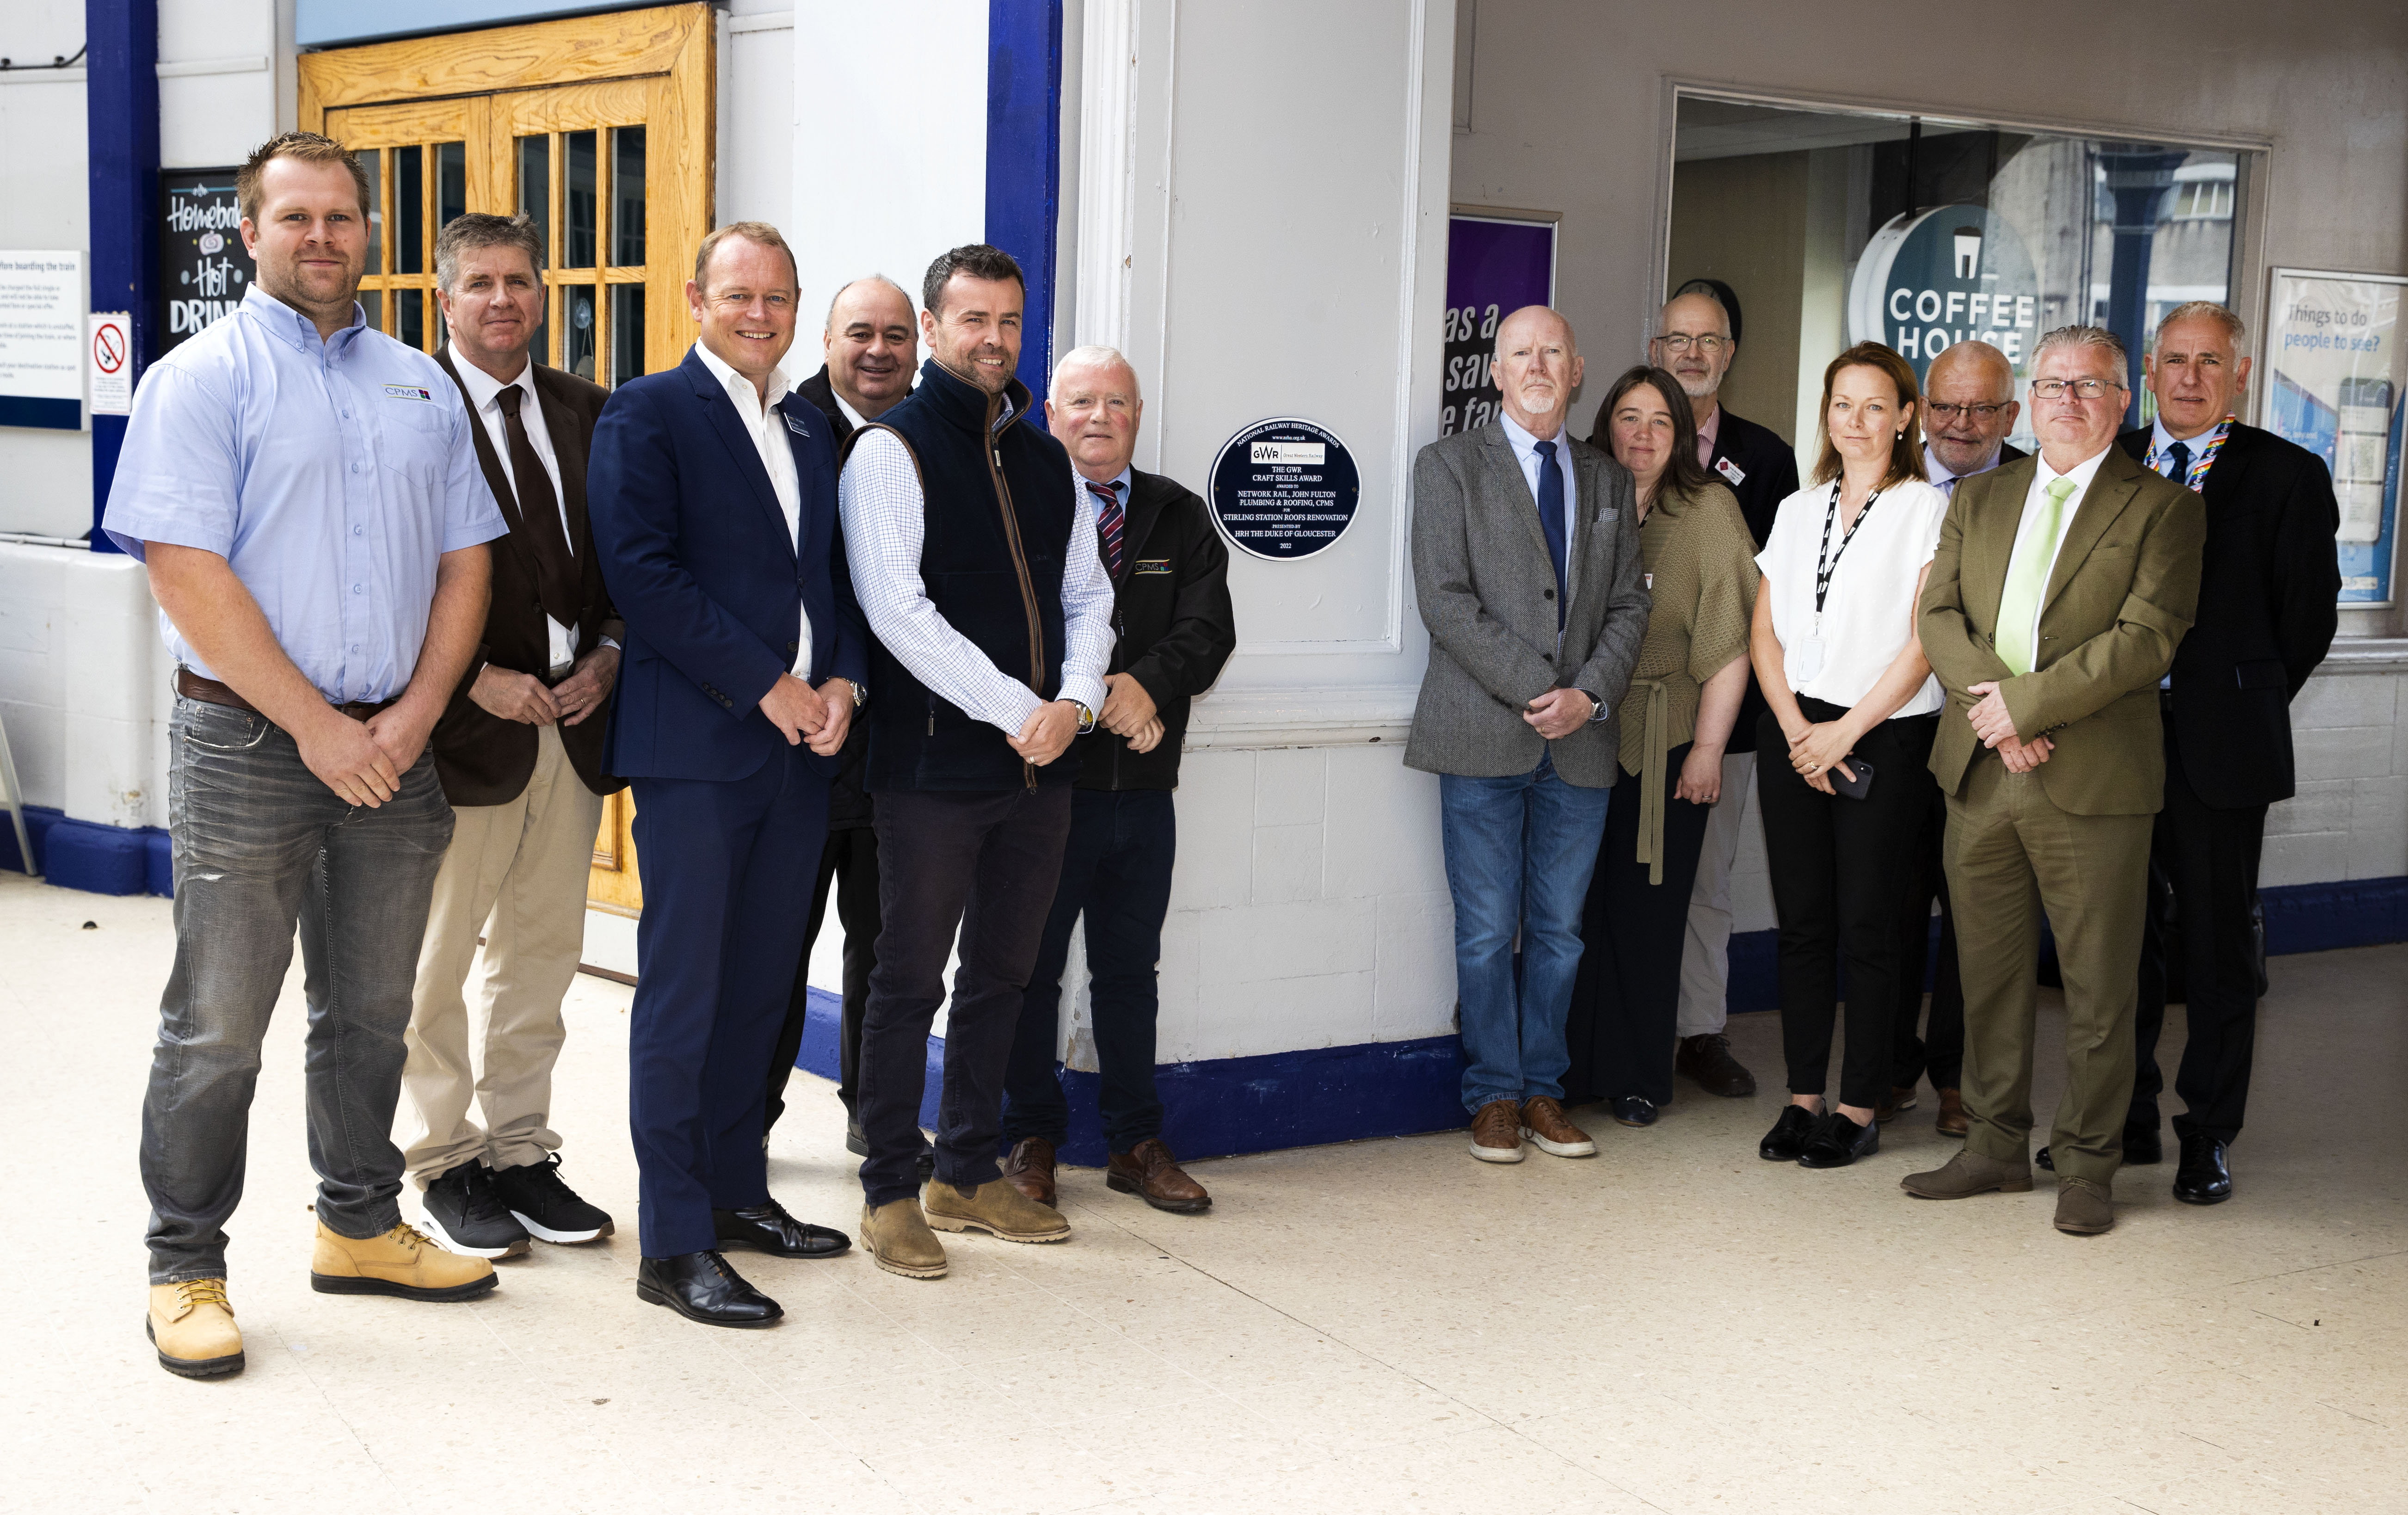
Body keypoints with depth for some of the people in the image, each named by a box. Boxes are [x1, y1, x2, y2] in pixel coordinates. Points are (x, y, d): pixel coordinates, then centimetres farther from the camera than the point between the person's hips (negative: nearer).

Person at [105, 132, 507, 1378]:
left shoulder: (420, 386, 12)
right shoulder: (204, 379, -5)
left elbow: (465, 560, 10)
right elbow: (189, 574, -13)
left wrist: (411, 717, -4)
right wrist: (317, 726, -16)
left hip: (393, 748, 5)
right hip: (248, 745, -5)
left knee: (371, 1011, 15)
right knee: (217, 1027, 0)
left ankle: (359, 1227, 30)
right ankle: (185, 1272, 12)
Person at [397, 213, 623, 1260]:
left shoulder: (589, 414, 10)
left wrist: (608, 655, -2)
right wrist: (478, 678, -16)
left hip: (575, 719, 5)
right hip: (466, 725, -5)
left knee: (542, 954, 13)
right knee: (436, 960, 5)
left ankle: (520, 1150, 26)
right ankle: (444, 1164, 19)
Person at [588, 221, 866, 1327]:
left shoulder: (812, 430, 18)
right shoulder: (648, 412, -4)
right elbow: (642, 573, -13)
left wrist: (843, 680, 1)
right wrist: (767, 686, -15)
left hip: (798, 746, 7)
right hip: (695, 746, -7)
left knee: (757, 987, 13)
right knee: (682, 995, -4)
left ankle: (734, 1191, 25)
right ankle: (673, 1244, 1)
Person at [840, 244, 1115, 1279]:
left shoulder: (1046, 457, 15)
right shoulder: (892, 449, -5)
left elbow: (1087, 593, 15)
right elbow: (898, 609, -14)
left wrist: (1074, 703, -4)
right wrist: (1016, 711, -16)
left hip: (1042, 763, 6)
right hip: (936, 765, -6)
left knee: (1002, 973, 14)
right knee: (911, 980, 1)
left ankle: (969, 1174, 26)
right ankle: (891, 1191, 12)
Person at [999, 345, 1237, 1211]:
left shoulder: (1181, 520, 10)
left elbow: (1208, 631, -1)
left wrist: (1145, 685, -19)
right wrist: (1095, 701, -20)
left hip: (1144, 790, 4)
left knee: (1131, 970, 12)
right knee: (1030, 969, 5)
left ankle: (1136, 1143, 21)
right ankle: (1032, 1139, 17)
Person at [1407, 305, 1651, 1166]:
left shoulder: (1609, 481, 16)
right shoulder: (1451, 465, 2)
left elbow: (1629, 606, 12)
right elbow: (1445, 599, -7)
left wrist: (1590, 693, -6)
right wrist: (1535, 691, -13)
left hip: (1581, 739, 4)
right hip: (1485, 738, -3)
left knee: (1559, 931, 8)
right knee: (1488, 932, 0)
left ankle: (1542, 1088, 19)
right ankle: (1495, 1095, 12)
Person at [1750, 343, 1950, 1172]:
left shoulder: (1924, 511, -2)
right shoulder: (1798, 511, 14)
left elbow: (1924, 640, -9)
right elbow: (1766, 632, 10)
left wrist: (1848, 729, -12)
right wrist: (1795, 729, -4)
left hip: (1883, 740, -4)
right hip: (1794, 736, 5)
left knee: (1868, 924, -2)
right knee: (1802, 920, 6)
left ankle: (1860, 1109, 6)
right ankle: (1804, 1097, 14)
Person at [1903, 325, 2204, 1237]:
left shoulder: (2161, 509, 0)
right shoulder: (1979, 498, 15)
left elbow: (2147, 639, -11)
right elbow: (1939, 614, 5)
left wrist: (2026, 702, -16)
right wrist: (1992, 705, -12)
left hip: (2094, 783, -4)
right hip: (1982, 775, 4)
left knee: (2099, 990, 3)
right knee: (1989, 975, 12)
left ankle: (2087, 1165, 16)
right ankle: (1996, 1146, 25)